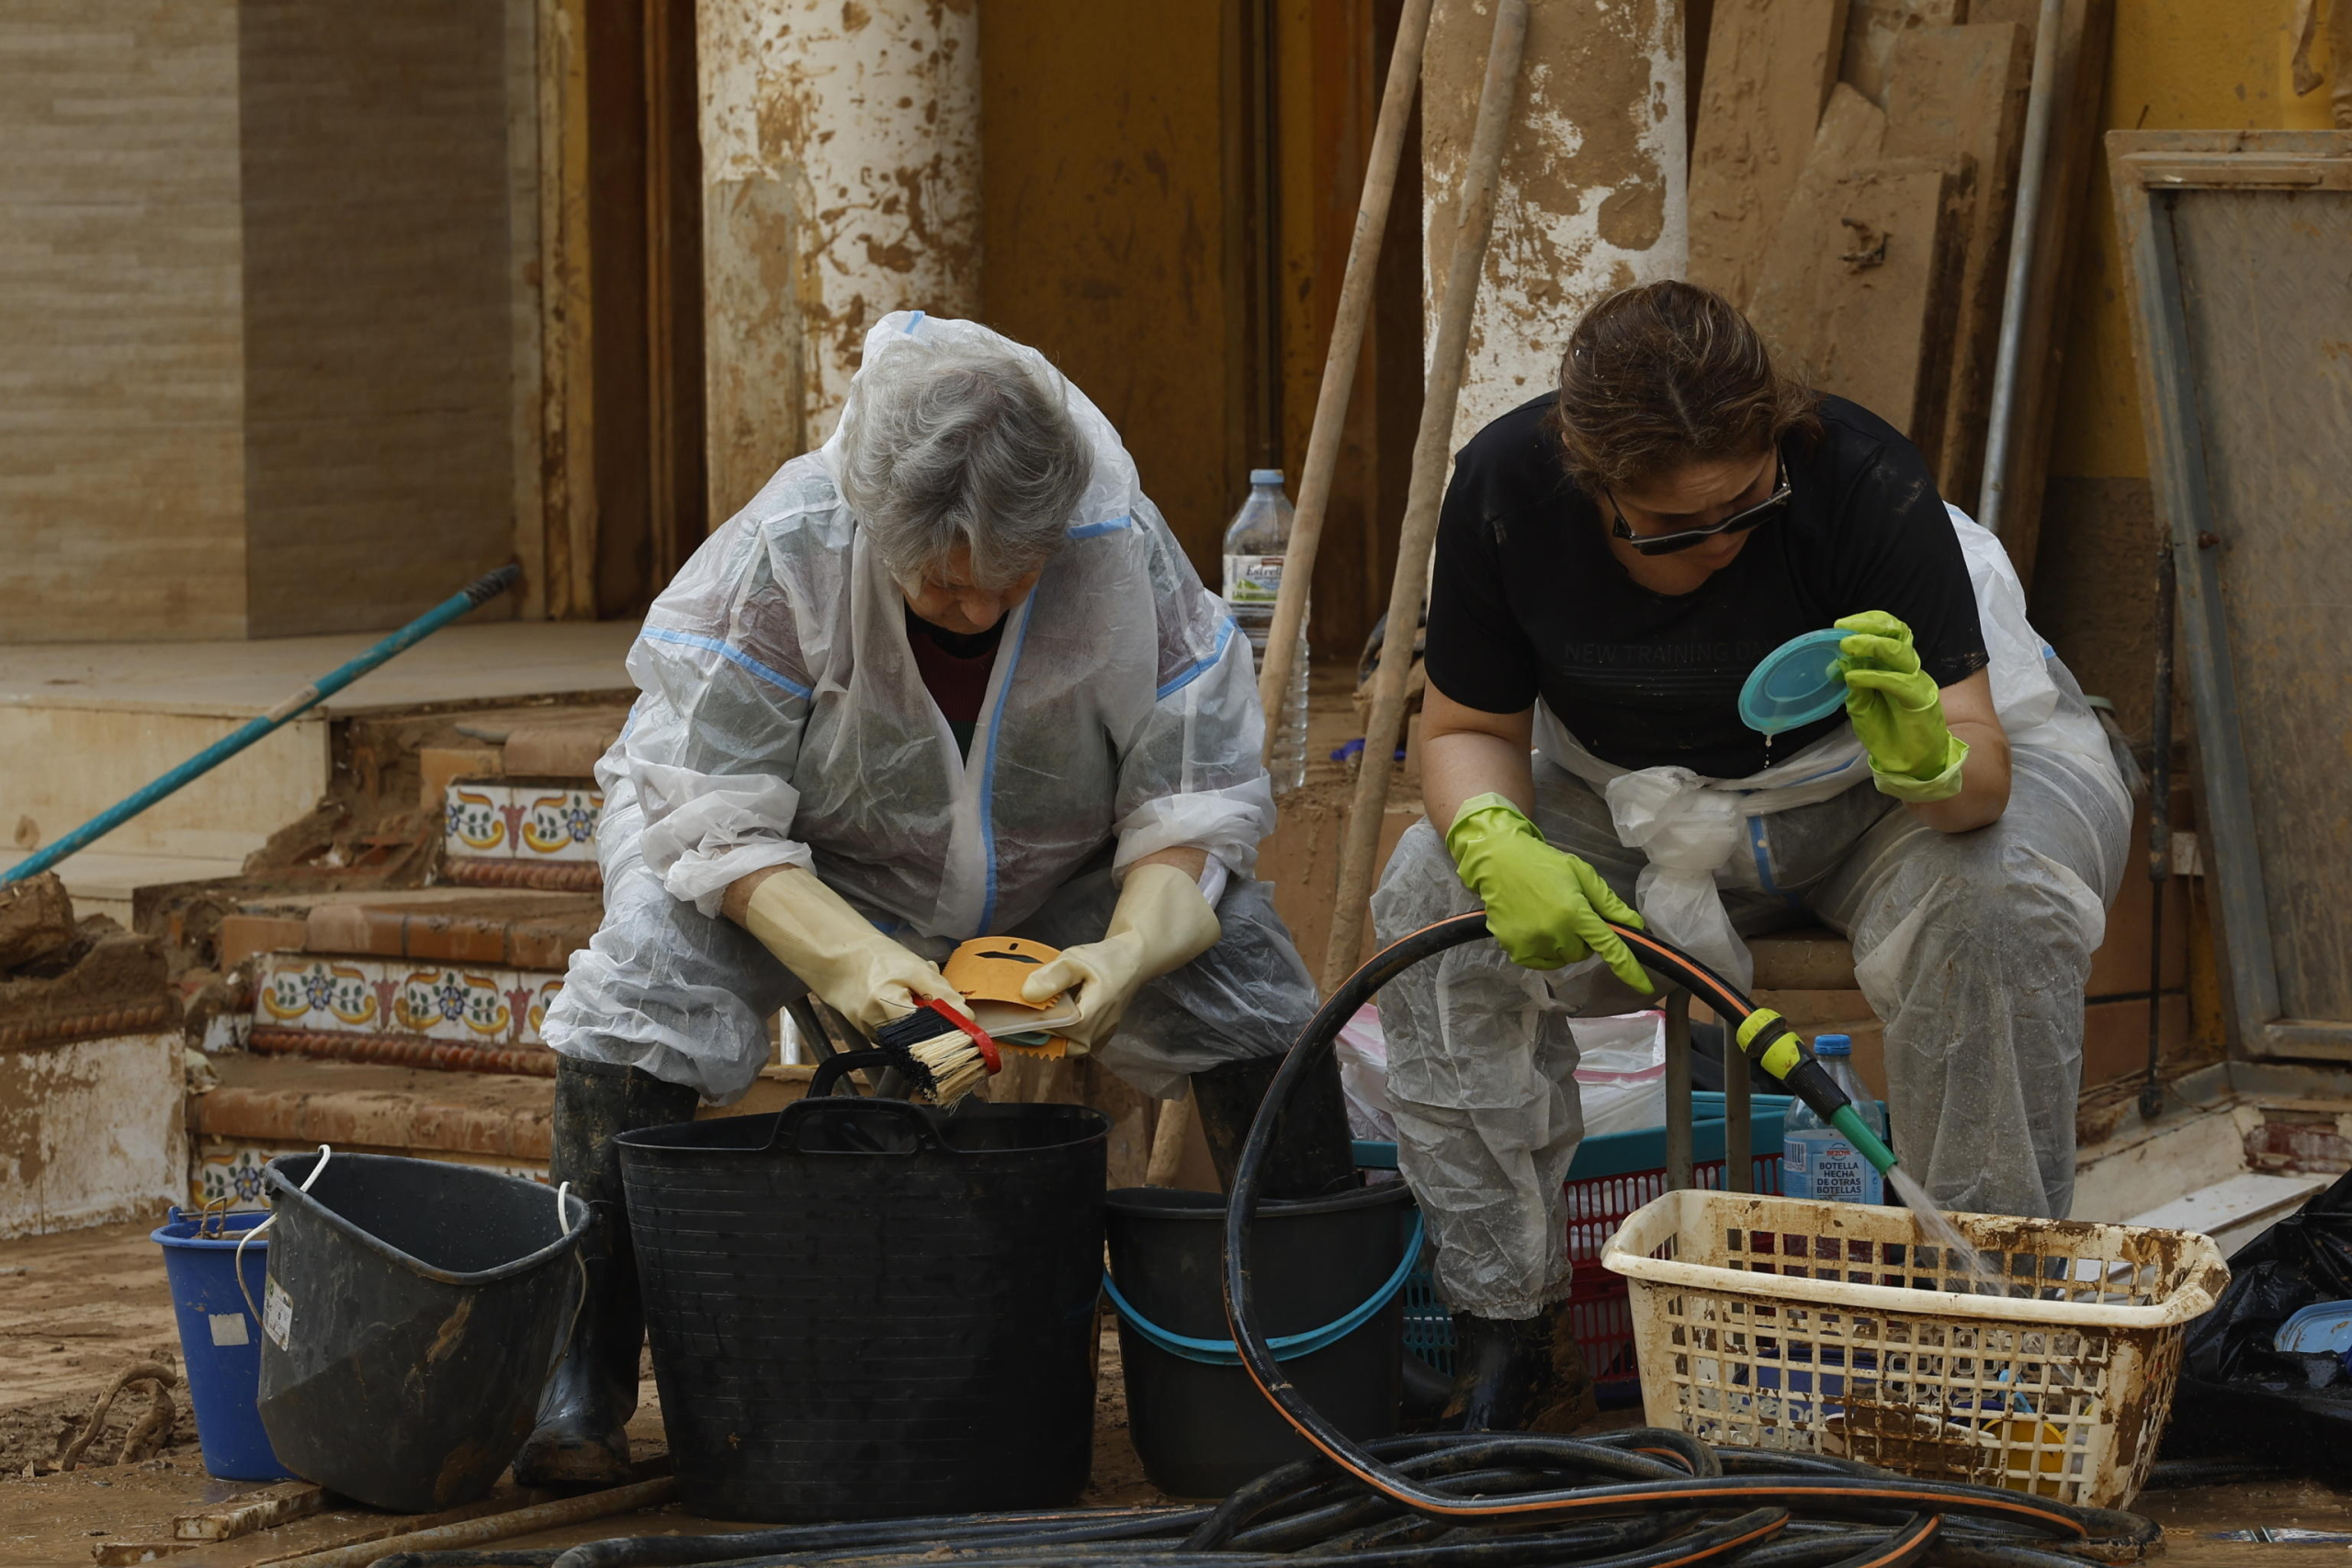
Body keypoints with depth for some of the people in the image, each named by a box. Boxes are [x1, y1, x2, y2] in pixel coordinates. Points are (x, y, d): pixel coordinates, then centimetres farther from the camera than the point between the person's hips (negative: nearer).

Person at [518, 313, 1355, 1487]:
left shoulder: (1124, 552, -26)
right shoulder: (784, 553, -31)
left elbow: (1199, 797, -18)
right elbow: (708, 813, -27)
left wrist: (1131, 948, -38)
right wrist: (845, 954, -43)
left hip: (1054, 878, 2)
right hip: (804, 873, -2)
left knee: (1238, 964, -20)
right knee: (650, 966, -30)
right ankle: (582, 1369, -21)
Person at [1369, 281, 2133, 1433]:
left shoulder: (1861, 482, -31)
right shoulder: (1504, 488, -23)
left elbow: (1981, 770, -32)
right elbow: (1469, 727, -9)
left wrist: (1927, 756, -57)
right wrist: (1496, 845, -31)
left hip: (1872, 792, -3)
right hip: (1645, 808, 3)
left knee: (1988, 906, -36)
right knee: (1434, 899, -22)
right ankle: (1508, 1336, -14)